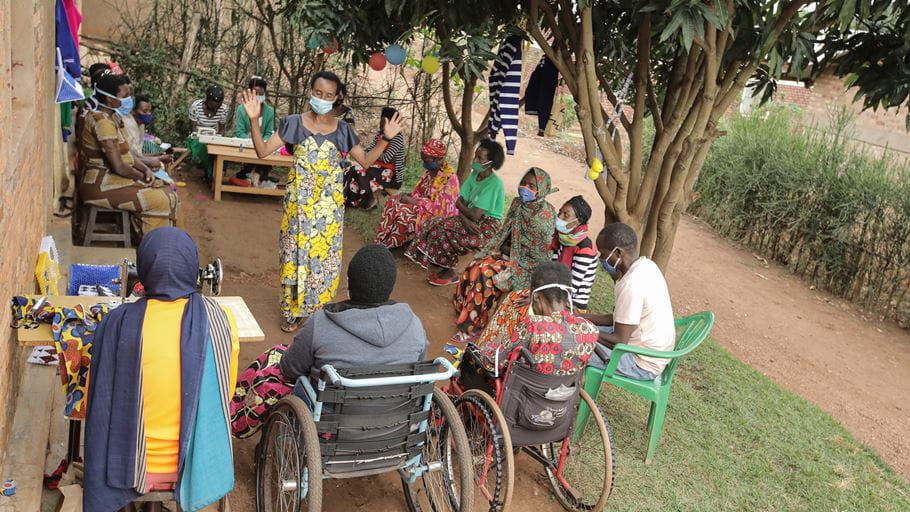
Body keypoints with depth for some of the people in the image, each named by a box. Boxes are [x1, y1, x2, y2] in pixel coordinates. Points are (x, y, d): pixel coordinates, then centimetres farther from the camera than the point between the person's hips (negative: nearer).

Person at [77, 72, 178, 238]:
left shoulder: (112, 116, 8)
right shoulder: (102, 121, -22)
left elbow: (124, 154, 15)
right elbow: (118, 167, -26)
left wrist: (145, 168, -1)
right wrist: (143, 176, -8)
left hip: (110, 176, 10)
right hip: (99, 185, -10)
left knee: (166, 190, 6)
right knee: (160, 200, -17)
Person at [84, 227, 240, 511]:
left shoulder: (117, 323, -19)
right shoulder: (219, 319, -16)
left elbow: (96, 405, -7)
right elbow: (225, 392, -1)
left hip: (133, 469, 0)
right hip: (197, 464, 1)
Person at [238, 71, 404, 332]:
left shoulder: (342, 130, 3)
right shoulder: (294, 123, -2)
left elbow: (366, 161, 7)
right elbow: (263, 151, -5)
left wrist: (386, 138, -5)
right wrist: (254, 120, -17)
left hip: (329, 204, 1)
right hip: (299, 202, -1)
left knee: (324, 255, 6)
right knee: (296, 252, 4)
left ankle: (317, 309, 21)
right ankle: (293, 311, 16)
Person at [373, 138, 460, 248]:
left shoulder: (449, 177, -21)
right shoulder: (430, 171, 5)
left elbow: (439, 206, -25)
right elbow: (418, 193, 13)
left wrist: (410, 200, -20)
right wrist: (406, 195, -11)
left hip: (438, 217, -9)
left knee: (402, 211, -25)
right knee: (393, 201, -8)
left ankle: (388, 244, -6)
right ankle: (380, 241, -11)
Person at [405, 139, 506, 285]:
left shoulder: (494, 183, -22)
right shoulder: (475, 174, 4)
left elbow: (475, 214, -25)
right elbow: (459, 202, 1)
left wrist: (460, 205, -5)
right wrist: (465, 219, -18)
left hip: (487, 227, -8)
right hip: (471, 220, 8)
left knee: (441, 230, -20)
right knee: (434, 223, -5)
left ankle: (449, 272, -3)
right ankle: (444, 266, 3)